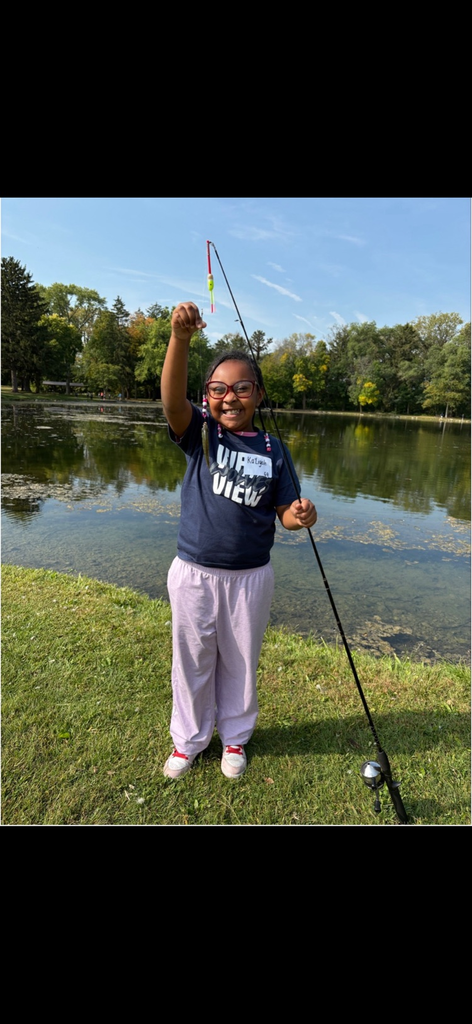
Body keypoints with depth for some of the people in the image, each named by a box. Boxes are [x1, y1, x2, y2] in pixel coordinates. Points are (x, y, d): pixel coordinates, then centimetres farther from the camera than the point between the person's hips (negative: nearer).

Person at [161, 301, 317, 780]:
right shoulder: (200, 433, -5)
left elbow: (284, 512, 1)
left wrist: (301, 516, -23)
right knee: (192, 661, 16)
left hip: (251, 575, 1)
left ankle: (234, 737, 43)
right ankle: (188, 739, 41)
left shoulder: (273, 448, -1)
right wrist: (180, 337, -42)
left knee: (240, 662, 18)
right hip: (194, 572, 0)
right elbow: (172, 400, -27)